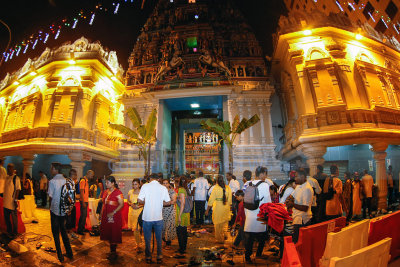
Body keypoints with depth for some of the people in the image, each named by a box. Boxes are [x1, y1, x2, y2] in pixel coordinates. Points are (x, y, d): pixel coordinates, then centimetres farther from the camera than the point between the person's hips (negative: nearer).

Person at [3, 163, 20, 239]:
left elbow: (17, 189, -14)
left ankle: (15, 233, 17)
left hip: (12, 202, -7)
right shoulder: (6, 177, 9)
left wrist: (15, 200, -18)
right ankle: (9, 231, 30)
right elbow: (5, 188, 17)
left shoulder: (16, 178, -11)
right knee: (6, 218, 15)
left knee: (14, 218, 4)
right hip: (5, 202, 7)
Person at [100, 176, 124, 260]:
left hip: (114, 217, -7)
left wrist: (113, 212, -23)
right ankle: (111, 250, 29)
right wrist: (101, 213, 13)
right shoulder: (106, 192, 9)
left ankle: (113, 252, 14)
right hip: (106, 216, 7)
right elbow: (104, 203, 18)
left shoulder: (117, 192, -14)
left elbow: (121, 204, -17)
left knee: (114, 234, 1)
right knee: (108, 234, 14)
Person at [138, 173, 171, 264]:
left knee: (147, 239, 17)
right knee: (159, 238, 17)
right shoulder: (163, 188, -3)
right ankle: (159, 257, 24)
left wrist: (145, 203, 7)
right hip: (158, 217, 1)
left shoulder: (145, 186, -8)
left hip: (147, 217, -1)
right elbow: (168, 202, -2)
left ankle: (148, 257, 29)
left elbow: (139, 200, -13)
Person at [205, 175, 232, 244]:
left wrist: (207, 210, -3)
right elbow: (230, 200, 3)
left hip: (218, 208, -3)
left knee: (218, 224, 12)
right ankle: (224, 235, 31)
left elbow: (211, 200, -10)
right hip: (226, 209, 3)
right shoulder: (228, 188, -3)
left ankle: (219, 239, 21)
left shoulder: (216, 188, -13)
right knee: (225, 223, 21)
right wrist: (229, 207, 17)